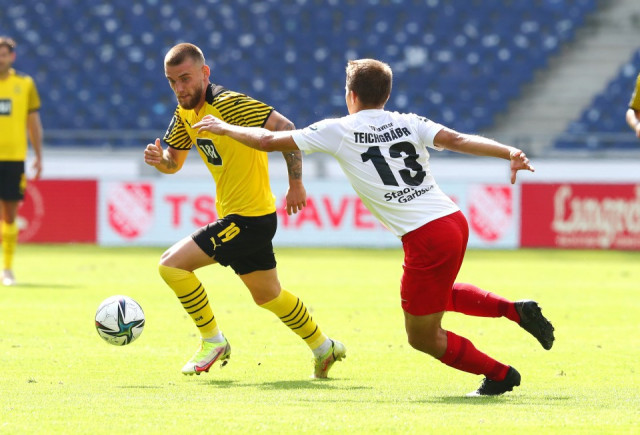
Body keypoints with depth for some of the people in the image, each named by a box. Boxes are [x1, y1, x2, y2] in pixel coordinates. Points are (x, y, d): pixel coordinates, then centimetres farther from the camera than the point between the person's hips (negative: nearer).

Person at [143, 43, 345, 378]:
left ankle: (213, 341, 0)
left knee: (172, 264, -14)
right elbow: (174, 162, 15)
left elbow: (285, 128, -24)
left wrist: (296, 184, -20)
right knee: (267, 295, 22)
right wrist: (158, 159, -9)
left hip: (251, 218, -9)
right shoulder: (185, 112, 5)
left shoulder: (227, 104, -21)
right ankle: (324, 347, 38)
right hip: (234, 216, 9)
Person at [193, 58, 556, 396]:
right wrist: (510, 153, -13)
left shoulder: (338, 131, 2)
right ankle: (516, 309, 20)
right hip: (455, 220, 6)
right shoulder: (409, 123, 11)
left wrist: (224, 128, 24)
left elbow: (268, 141, 9)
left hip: (426, 239, -6)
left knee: (422, 336, 12)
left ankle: (499, 375, 15)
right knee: (437, 295, 36)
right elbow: (457, 139, -7)